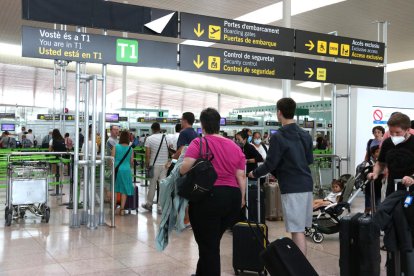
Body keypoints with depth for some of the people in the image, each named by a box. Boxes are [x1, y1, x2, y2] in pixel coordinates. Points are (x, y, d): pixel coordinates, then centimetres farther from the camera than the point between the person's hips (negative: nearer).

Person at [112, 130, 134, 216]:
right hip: (126, 170, 1)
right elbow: (131, 162, 7)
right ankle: (122, 209, 6)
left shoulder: (116, 147, -4)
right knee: (124, 190, 6)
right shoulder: (130, 149, 1)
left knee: (115, 190, 9)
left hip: (116, 169, 0)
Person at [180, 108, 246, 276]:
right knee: (212, 243, 22)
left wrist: (179, 171, 5)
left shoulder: (198, 143, -6)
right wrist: (241, 198, 18)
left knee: (207, 246, 7)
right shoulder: (235, 147, 10)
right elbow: (241, 176, 8)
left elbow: (185, 168, -17)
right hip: (232, 199, 6)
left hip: (207, 198, -6)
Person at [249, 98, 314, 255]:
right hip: (306, 185, 8)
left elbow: (270, 164, -10)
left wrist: (254, 174, 7)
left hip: (292, 188, -8)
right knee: (300, 228, 16)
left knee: (297, 230, -5)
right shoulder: (305, 135, 11)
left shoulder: (278, 137, -12)